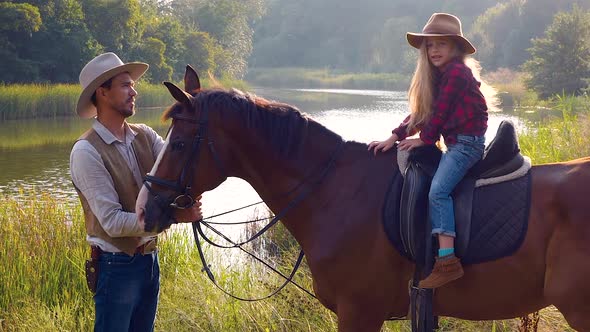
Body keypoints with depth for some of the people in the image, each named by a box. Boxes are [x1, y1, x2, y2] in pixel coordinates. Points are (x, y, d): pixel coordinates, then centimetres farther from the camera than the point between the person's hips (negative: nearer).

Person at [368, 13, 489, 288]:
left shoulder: (455, 71, -12)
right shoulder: (439, 76, 17)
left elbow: (440, 111, -14)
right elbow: (420, 113, 16)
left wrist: (424, 139, -4)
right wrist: (395, 137, 7)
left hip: (467, 141, -11)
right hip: (456, 144, 11)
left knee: (437, 190, -25)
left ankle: (447, 259, -32)